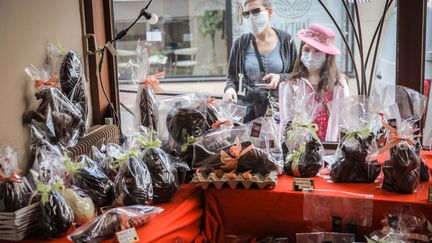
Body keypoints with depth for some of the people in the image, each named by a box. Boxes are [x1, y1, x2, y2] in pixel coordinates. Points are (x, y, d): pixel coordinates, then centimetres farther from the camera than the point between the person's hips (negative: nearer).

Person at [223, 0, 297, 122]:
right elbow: (232, 75, 8)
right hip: (246, 109, 0)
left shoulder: (285, 40, -1)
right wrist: (230, 88, -13)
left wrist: (280, 78, -14)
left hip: (278, 108, 0)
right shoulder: (241, 43, 1)